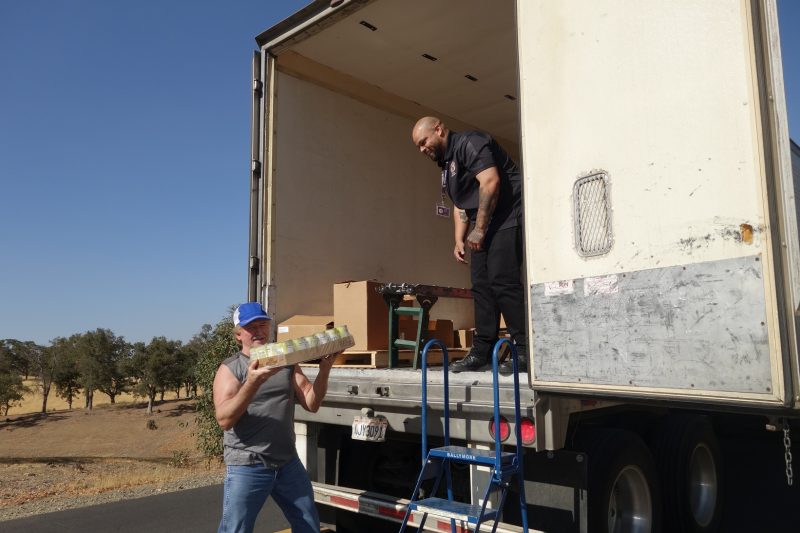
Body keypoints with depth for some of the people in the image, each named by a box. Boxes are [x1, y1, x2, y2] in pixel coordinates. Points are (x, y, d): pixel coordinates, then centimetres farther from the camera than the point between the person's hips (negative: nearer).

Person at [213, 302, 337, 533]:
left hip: (288, 462, 4)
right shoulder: (230, 368, -5)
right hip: (247, 466, -4)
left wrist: (324, 368, -15)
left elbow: (311, 403, 0)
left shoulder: (287, 363, 7)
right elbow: (224, 419, -19)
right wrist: (253, 382, -32)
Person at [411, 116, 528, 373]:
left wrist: (479, 229, -20)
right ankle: (482, 353, 7)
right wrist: (459, 240, 10)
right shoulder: (447, 164, 21)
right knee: (481, 285, 4)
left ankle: (525, 351, -11)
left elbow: (490, 182, -21)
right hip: (483, 227, 10)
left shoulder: (469, 143, -9)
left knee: (502, 281, -16)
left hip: (507, 219, -10)